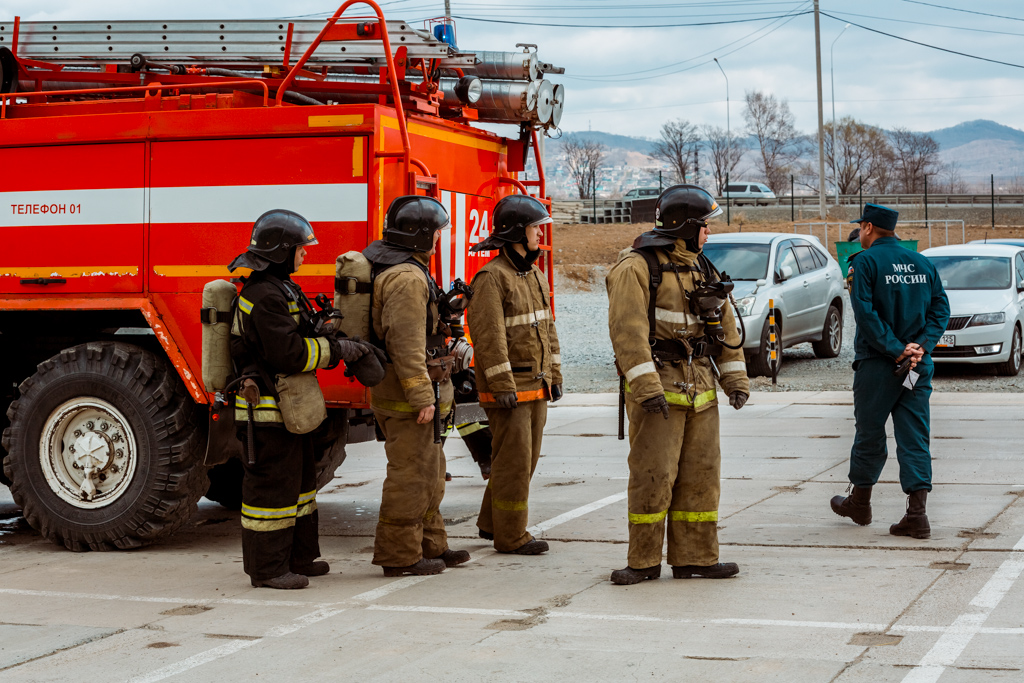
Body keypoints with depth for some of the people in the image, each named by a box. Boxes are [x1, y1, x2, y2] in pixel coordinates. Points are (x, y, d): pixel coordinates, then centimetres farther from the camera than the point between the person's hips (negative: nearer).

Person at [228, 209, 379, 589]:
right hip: (267, 411, -11)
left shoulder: (280, 289, 16)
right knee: (272, 485, -4)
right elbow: (290, 353, -25)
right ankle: (267, 568, 3)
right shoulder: (264, 297, -20)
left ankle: (297, 557, 27)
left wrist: (352, 350, 7)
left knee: (298, 480, 18)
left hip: (288, 408, 11)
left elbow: (307, 335, 19)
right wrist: (341, 350, -18)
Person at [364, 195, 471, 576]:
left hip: (391, 388, 11)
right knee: (409, 473, -5)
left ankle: (430, 545, 26)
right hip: (406, 389, -11)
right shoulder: (407, 277, -18)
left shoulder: (390, 269, 18)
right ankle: (399, 555, 0)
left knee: (429, 469, 18)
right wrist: (422, 397, -24)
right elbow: (407, 343, -24)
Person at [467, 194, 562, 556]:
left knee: (526, 457, 13)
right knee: (513, 460, -5)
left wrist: (554, 375, 15)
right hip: (509, 386, -9)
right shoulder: (492, 277, -14)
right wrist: (503, 385, -23)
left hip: (536, 384, 9)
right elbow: (489, 335, -20)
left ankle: (492, 523, 26)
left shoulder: (535, 275, 14)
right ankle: (510, 535, 3)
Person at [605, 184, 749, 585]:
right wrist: (646, 385, -25)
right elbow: (628, 328, -18)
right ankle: (644, 562, 3)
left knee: (700, 475, 8)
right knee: (653, 476, -6)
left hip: (701, 390, 7)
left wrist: (735, 378, 11)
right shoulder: (637, 268, -9)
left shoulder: (702, 269, 16)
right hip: (658, 390, -7)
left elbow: (724, 325, 19)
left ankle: (695, 557, 16)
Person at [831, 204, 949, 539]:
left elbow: (865, 312, -16)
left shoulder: (867, 261, -7)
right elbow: (941, 308, 5)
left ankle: (859, 503, 26)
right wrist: (921, 346, -4)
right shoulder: (923, 263, 10)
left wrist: (895, 350, -14)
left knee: (870, 434, 10)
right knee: (914, 437, 3)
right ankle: (917, 514, -5)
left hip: (877, 364, -4)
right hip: (919, 365, 4)